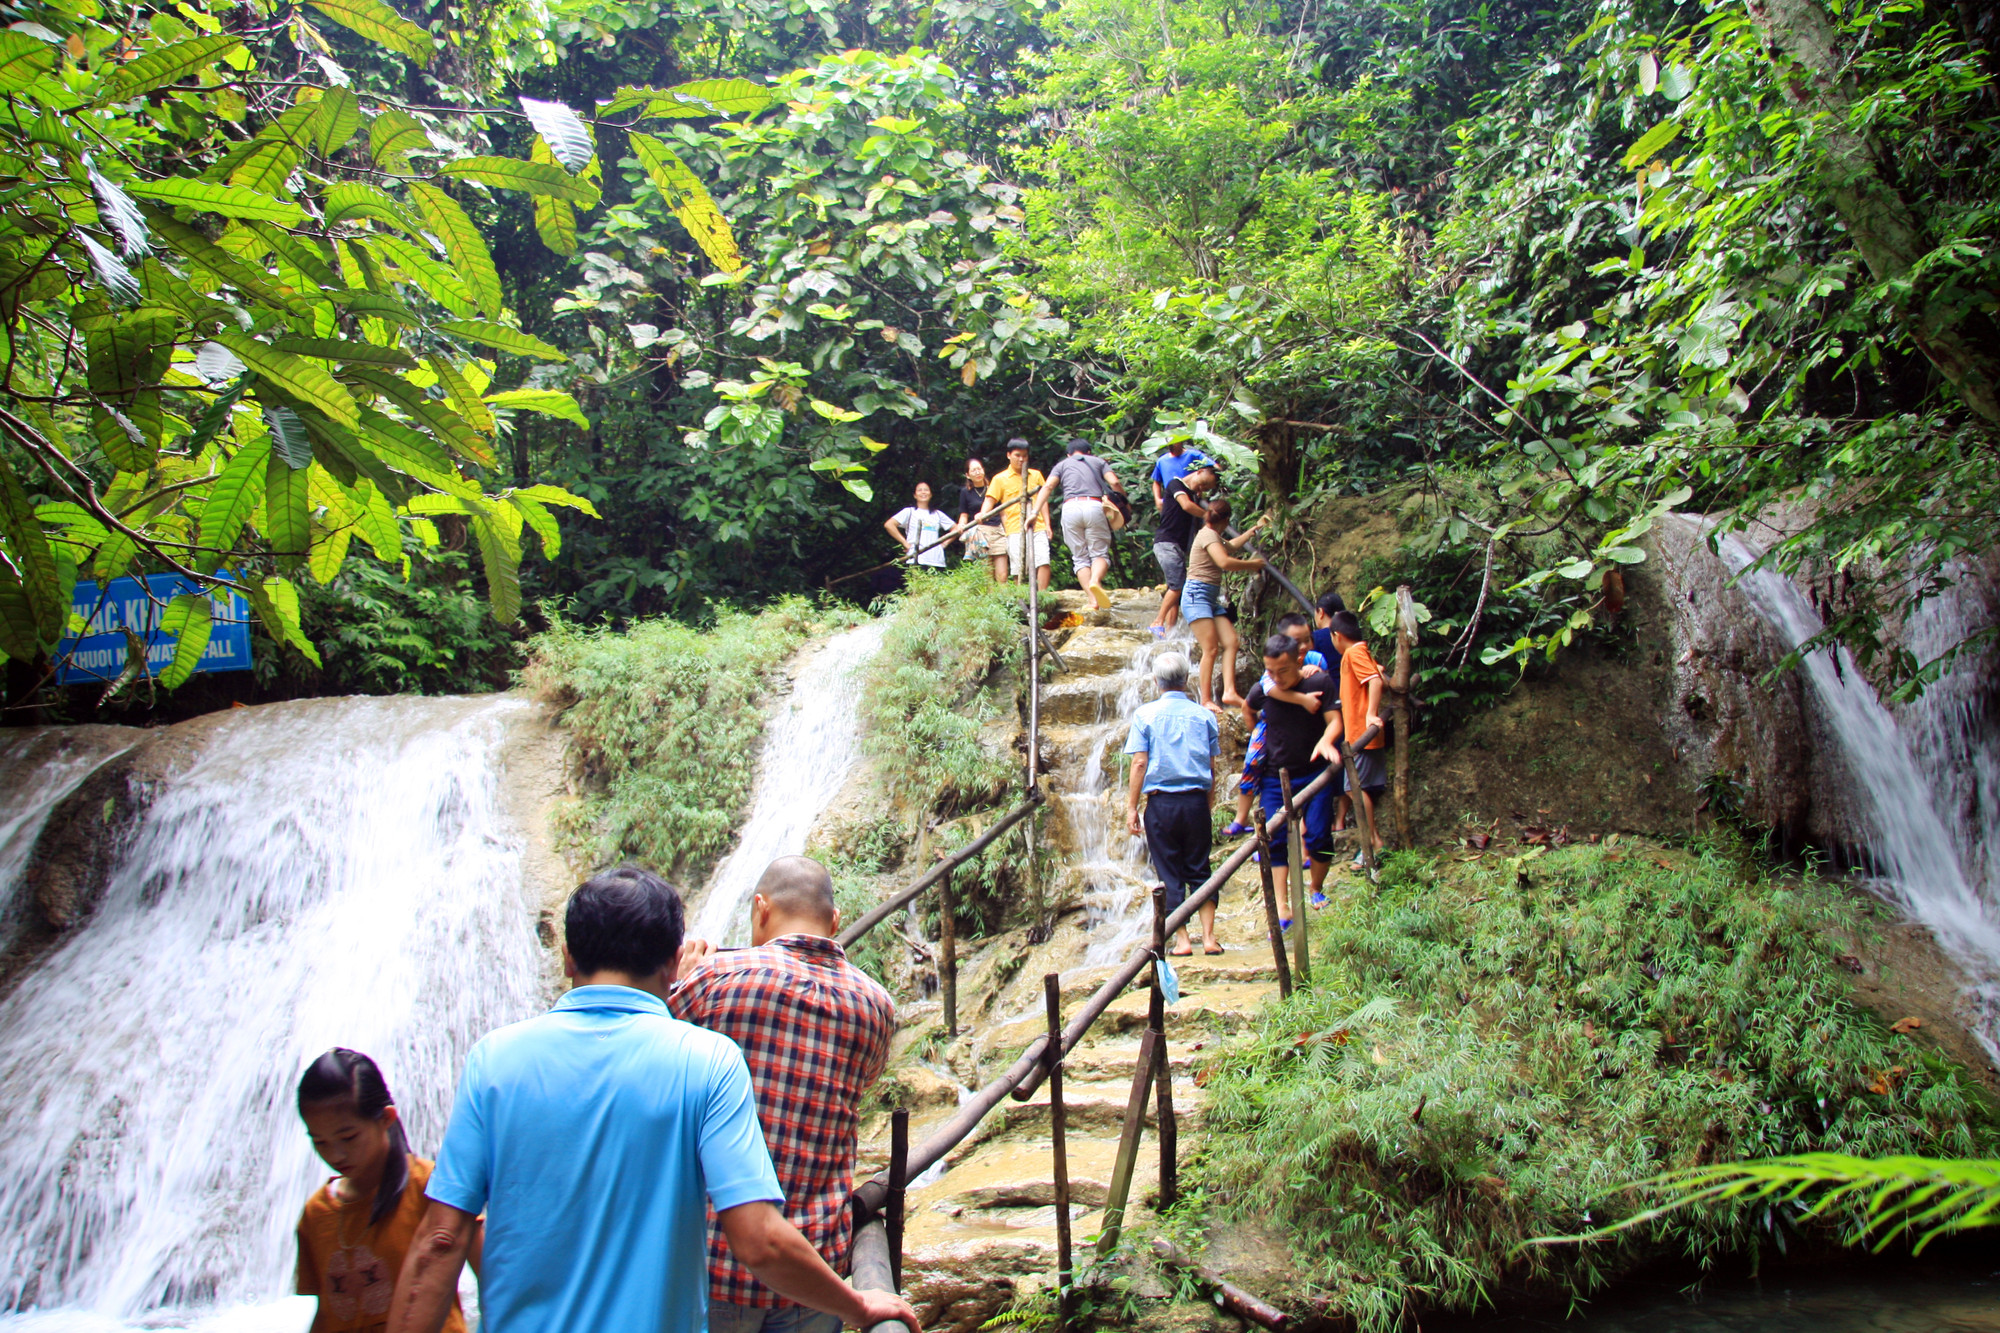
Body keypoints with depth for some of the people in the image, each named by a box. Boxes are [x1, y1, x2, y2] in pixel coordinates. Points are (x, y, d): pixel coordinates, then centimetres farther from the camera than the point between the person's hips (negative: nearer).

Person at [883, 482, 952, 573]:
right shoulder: (909, 512, 9)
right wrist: (905, 543, -5)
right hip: (916, 559, -4)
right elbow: (889, 525, -1)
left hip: (936, 561, 4)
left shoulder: (938, 514, 20)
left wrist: (944, 543, 10)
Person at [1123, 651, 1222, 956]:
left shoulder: (1145, 714, -2)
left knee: (1170, 875, 5)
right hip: (1197, 800, 2)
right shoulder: (1204, 715, 4)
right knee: (1200, 871, 11)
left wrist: (1131, 807, -3)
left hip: (1161, 802, -2)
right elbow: (1211, 766, 7)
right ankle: (1209, 937, 7)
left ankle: (1183, 941, 4)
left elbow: (1139, 763, -7)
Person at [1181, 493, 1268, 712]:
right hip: (1197, 595, -10)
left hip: (1212, 598, 10)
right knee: (1211, 649, -14)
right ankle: (1205, 700, -13)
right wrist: (1251, 564, -11)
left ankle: (1229, 692, -9)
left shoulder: (1215, 537, 22)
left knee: (1230, 642, -3)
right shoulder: (1208, 534, -10)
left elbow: (1232, 546, 43)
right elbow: (1225, 562, -24)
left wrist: (1255, 528, 46)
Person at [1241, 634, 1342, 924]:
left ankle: (1317, 890, 20)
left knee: (1318, 837, -7)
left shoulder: (1320, 682, -13)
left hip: (1315, 773, -2)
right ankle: (1282, 910, -7)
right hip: (1275, 777, 2)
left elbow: (1334, 719, -16)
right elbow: (1247, 709, 16)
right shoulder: (1261, 690, -7)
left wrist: (1325, 741, -34)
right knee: (1276, 840, -6)